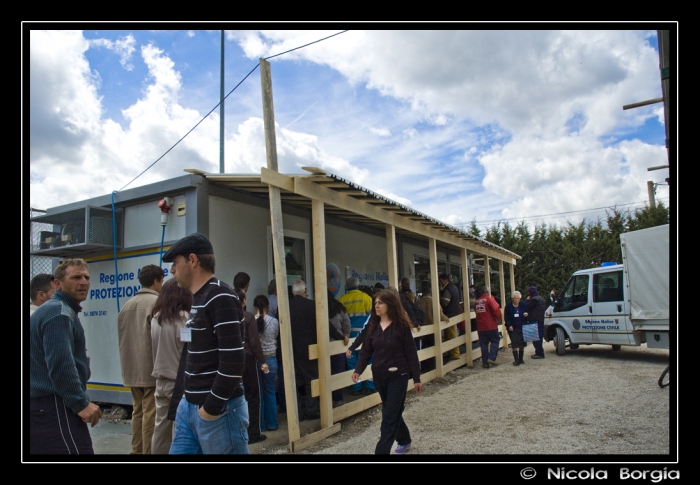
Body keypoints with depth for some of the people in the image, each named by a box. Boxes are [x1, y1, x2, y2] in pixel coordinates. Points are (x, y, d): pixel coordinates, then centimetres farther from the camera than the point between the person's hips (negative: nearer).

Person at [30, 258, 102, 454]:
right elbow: (60, 365, -24)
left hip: (40, 405, 11)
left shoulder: (52, 309, 19)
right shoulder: (60, 313, -14)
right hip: (54, 407, -11)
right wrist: (81, 403, -18)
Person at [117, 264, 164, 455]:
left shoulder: (126, 305, 13)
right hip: (152, 368, -7)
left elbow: (122, 338, 16)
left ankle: (137, 450, 22)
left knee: (138, 411, 15)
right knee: (151, 414, -2)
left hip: (133, 368, 7)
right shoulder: (157, 302, -12)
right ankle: (148, 452, 2)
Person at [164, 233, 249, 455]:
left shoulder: (220, 298, -17)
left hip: (218, 409, -9)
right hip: (189, 406, 9)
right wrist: (188, 397, 14)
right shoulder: (198, 299, 14)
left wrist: (212, 407, -18)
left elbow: (233, 359, -24)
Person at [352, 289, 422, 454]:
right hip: (379, 376, 6)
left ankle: (381, 452, 1)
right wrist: (358, 370, -12)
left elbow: (411, 353, -8)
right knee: (392, 412, 20)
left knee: (389, 416, -4)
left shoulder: (401, 326, -11)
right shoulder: (373, 326, 3)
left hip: (398, 377, -5)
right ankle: (404, 441, 42)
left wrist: (416, 378, -8)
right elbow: (366, 350, 2)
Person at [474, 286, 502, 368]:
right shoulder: (489, 299, -8)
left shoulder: (476, 302, 9)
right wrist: (499, 318, 1)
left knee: (483, 344, 9)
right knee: (495, 341, 9)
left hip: (480, 327, 5)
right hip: (491, 326, -5)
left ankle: (485, 363, 9)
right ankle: (491, 358, -4)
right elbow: (496, 309, -15)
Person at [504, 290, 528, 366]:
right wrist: (509, 325, -11)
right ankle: (516, 359, -5)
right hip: (513, 328, -2)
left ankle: (520, 359, 19)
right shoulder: (508, 305, -4)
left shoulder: (523, 304, 1)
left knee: (522, 344, 7)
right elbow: (506, 316, -1)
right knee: (514, 344, -9)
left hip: (522, 328, 2)